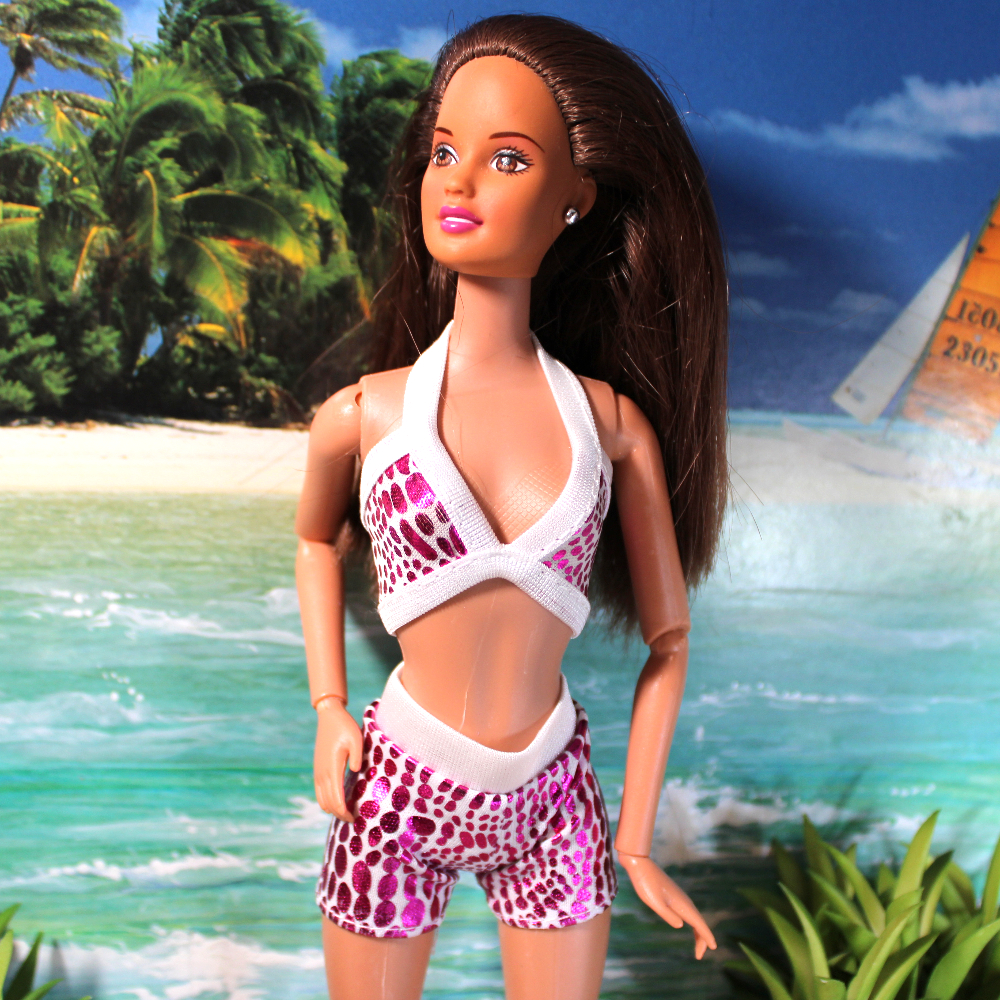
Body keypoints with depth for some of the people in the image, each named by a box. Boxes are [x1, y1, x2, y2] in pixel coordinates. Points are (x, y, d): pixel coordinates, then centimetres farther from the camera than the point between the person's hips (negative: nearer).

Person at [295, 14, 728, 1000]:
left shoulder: (611, 421, -8)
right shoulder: (360, 415, -9)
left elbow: (667, 636, 0)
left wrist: (635, 843, 2)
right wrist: (327, 713, 3)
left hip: (554, 807, 1)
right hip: (400, 792, 0)